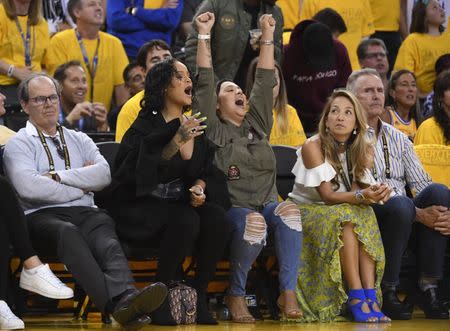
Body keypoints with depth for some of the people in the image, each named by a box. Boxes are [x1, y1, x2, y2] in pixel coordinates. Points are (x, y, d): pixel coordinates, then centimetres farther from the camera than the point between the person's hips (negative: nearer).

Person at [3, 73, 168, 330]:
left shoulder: (79, 140, 27)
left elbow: (104, 174, 7)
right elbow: (28, 188, -7)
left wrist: (58, 177, -2)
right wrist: (80, 188, 1)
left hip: (85, 213, 4)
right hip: (43, 215, -4)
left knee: (105, 231, -33)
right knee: (68, 232, -39)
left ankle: (126, 296, -64)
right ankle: (115, 303, -62)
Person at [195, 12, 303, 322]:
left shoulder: (258, 123, 22)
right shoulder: (213, 129, 9)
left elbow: (264, 81, 19)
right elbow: (205, 82, 2)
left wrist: (268, 36, 16)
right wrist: (204, 36, -1)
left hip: (266, 205, 4)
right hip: (230, 209, -4)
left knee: (289, 210, -30)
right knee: (253, 222, -37)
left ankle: (288, 293, -31)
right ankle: (236, 294, -19)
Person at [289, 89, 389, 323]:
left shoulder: (359, 149, 2)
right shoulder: (313, 146, -15)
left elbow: (356, 189, -8)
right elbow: (327, 195, -21)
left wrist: (375, 193, -31)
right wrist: (361, 196, -37)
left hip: (345, 212, 5)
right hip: (307, 211, -5)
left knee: (366, 215, -28)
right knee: (344, 215, -34)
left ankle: (371, 297, -38)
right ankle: (356, 297, -40)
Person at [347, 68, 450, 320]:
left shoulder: (399, 139, 22)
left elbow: (422, 184, 13)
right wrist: (418, 214, -20)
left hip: (405, 219, 6)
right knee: (400, 204, -36)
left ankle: (429, 290, -23)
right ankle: (387, 292, -24)